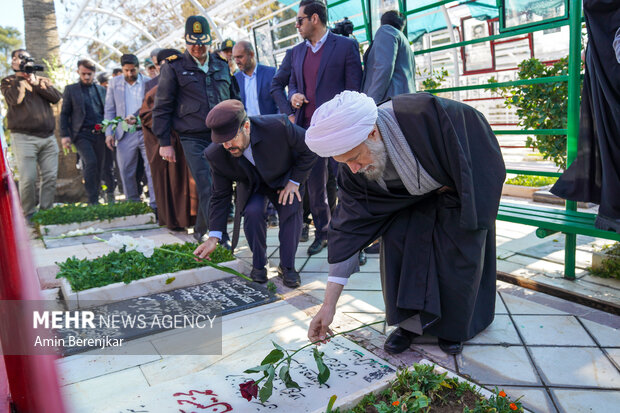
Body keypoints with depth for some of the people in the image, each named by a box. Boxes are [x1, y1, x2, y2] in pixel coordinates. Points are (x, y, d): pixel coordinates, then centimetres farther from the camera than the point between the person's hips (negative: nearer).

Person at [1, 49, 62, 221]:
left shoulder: (42, 80, 20)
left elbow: (56, 97, 3)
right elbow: (15, 99, -9)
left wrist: (36, 83, -5)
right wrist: (24, 79, 1)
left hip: (48, 137, 4)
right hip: (24, 137, -3)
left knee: (50, 176, -1)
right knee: (28, 178, -9)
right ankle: (29, 214, 2)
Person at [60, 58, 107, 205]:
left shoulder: (101, 89, 16)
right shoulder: (71, 89, 9)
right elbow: (64, 114, 7)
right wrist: (64, 135, -3)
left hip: (99, 134, 3)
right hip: (82, 134, -3)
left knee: (99, 167, 4)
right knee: (91, 162, -19)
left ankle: (96, 197, 18)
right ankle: (92, 200, -14)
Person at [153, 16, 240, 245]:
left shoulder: (222, 66, 14)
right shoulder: (174, 68, 3)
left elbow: (235, 101, 22)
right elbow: (162, 108, 3)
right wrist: (164, 143, -2)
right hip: (193, 139, -4)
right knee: (207, 189, -11)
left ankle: (200, 230, 26)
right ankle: (221, 237, -7)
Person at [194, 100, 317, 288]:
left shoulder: (277, 126, -36)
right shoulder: (216, 154, -27)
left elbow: (309, 150, -18)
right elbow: (220, 195, -15)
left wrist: (294, 181, -19)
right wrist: (214, 237, -20)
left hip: (284, 178, 0)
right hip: (251, 186, 1)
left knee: (291, 210, -25)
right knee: (253, 212, -27)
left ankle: (287, 266, -5)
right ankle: (258, 265, -4)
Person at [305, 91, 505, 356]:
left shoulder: (423, 114, -41)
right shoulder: (354, 171, -24)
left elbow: (475, 126, -25)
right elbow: (349, 228, -22)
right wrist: (329, 303, -23)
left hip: (464, 190, -3)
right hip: (411, 200, 3)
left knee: (460, 254, -3)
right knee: (396, 246, -11)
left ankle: (453, 327, 22)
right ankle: (410, 322, 10)